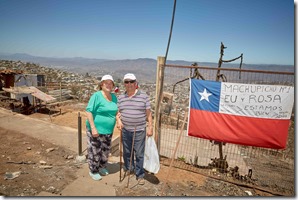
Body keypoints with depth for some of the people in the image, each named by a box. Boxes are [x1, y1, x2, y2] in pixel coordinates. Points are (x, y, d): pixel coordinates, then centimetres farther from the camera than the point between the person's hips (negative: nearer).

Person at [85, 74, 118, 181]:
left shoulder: (114, 97, 4)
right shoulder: (96, 95, -16)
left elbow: (116, 111, 16)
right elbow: (89, 111, -19)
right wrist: (93, 128, -23)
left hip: (108, 130, 7)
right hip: (96, 129, -6)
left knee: (105, 150, 20)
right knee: (95, 151, 6)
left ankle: (102, 167, 42)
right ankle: (93, 171, 28)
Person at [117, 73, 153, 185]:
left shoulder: (144, 96, -4)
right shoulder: (120, 98, 6)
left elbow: (148, 113, -2)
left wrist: (150, 127, -5)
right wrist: (118, 121, -7)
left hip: (139, 131, -3)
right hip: (125, 130, 3)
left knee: (139, 154, 3)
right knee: (127, 152, 17)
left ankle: (140, 175, 20)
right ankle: (128, 169, 40)